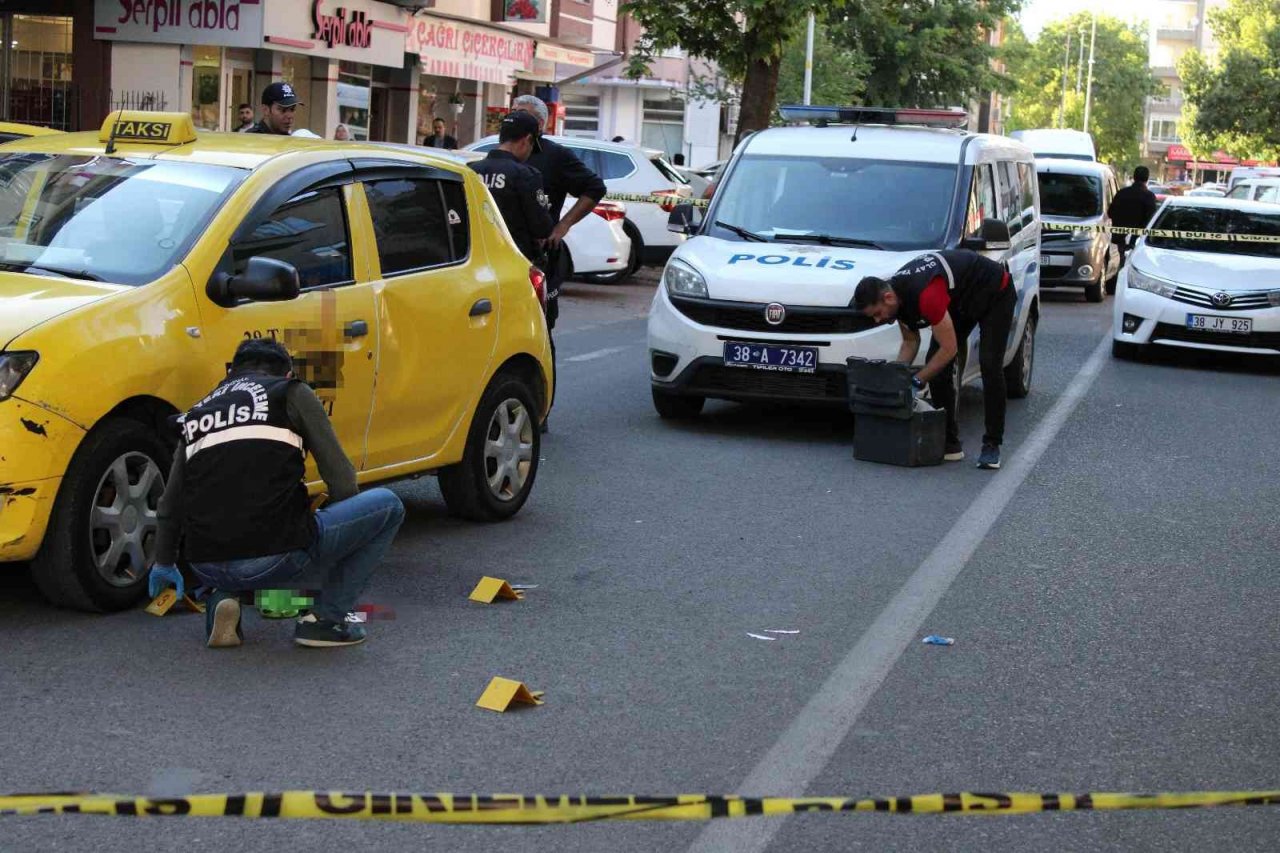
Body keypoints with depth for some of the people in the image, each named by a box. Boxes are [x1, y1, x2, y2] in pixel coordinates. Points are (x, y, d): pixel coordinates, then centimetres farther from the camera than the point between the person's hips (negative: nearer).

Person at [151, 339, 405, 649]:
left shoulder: (199, 413, 23)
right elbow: (339, 476, 6)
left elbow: (171, 504, 30)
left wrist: (164, 564, 47)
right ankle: (328, 618, 10)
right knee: (387, 506, 13)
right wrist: (345, 537, 26)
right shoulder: (292, 394, 9)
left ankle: (222, 599, 13)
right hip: (276, 560, -6)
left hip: (207, 569, 6)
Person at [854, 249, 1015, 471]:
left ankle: (992, 445, -9)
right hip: (961, 299, 8)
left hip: (996, 293, -8)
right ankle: (950, 443, 3)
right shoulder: (897, 295, -13)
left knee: (989, 365, -18)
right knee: (936, 365, -2)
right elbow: (910, 341, 3)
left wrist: (916, 381, -26)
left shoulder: (925, 296, -40)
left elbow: (949, 349, -32)